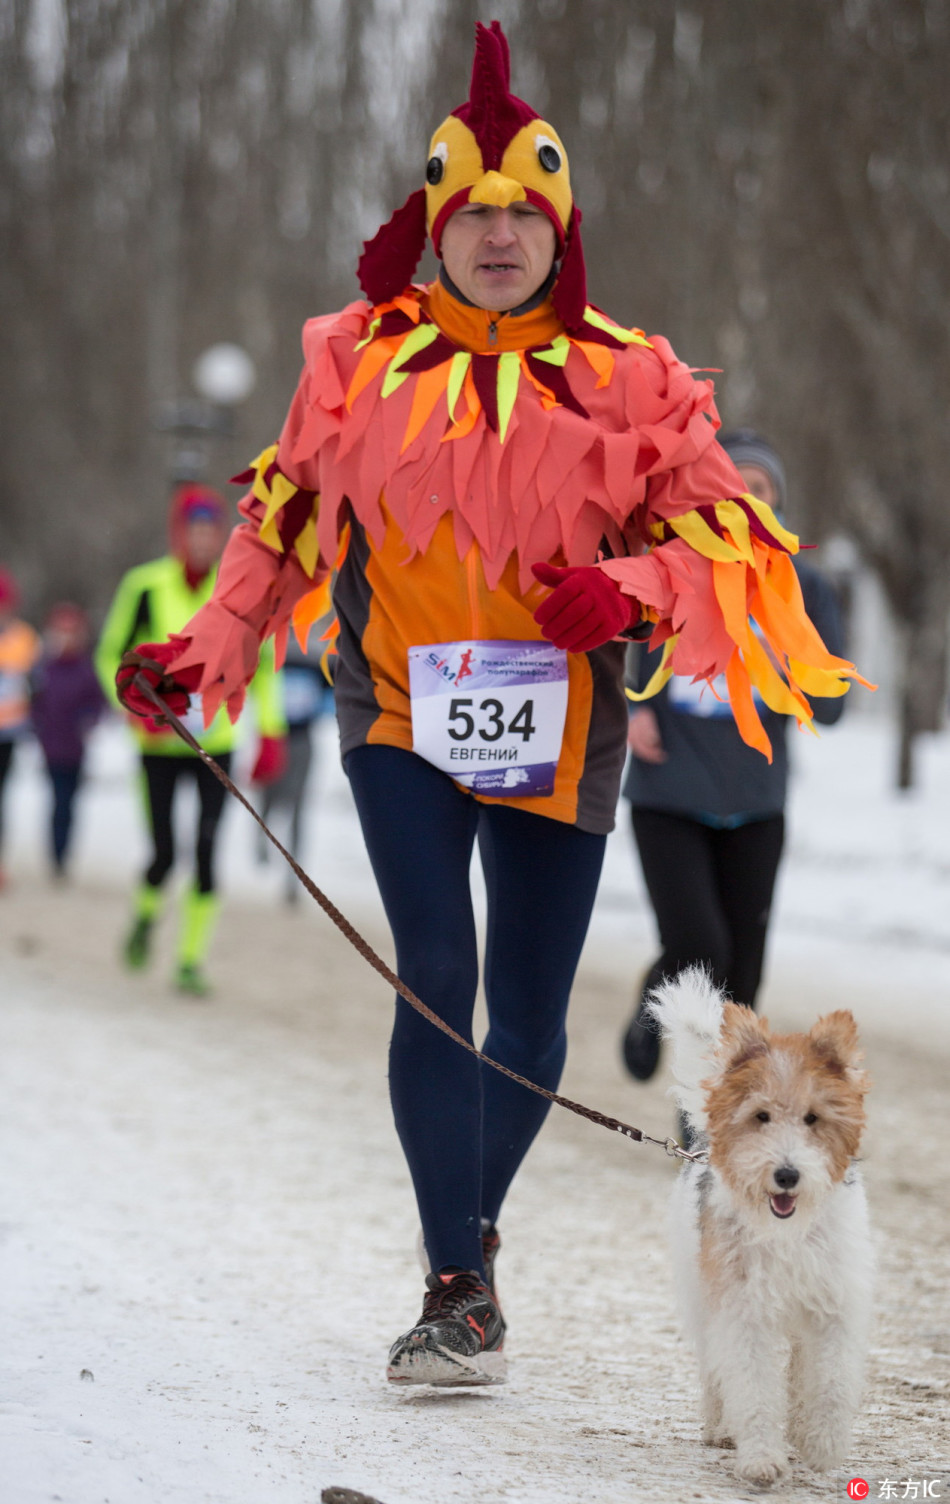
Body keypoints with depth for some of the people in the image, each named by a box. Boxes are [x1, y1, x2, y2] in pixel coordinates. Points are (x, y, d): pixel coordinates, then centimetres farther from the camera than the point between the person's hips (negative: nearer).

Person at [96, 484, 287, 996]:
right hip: (160, 743, -1)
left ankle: (191, 961, 4)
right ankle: (145, 916, 28)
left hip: (216, 742, 1)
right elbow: (111, 656, 4)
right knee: (163, 854, -6)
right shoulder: (146, 587, -7)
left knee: (207, 854, -7)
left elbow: (264, 665, 10)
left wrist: (270, 733, 3)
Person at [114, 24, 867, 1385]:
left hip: (557, 733, 1)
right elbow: (288, 515, 17)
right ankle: (459, 1293, -12)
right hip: (404, 712, -1)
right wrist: (213, 652, 13)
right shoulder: (362, 359, 6)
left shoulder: (626, 379, 3)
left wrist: (628, 590, -16)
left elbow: (721, 533, 4)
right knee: (438, 979, -15)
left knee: (529, 1017, 6)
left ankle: (472, 1222, 32)